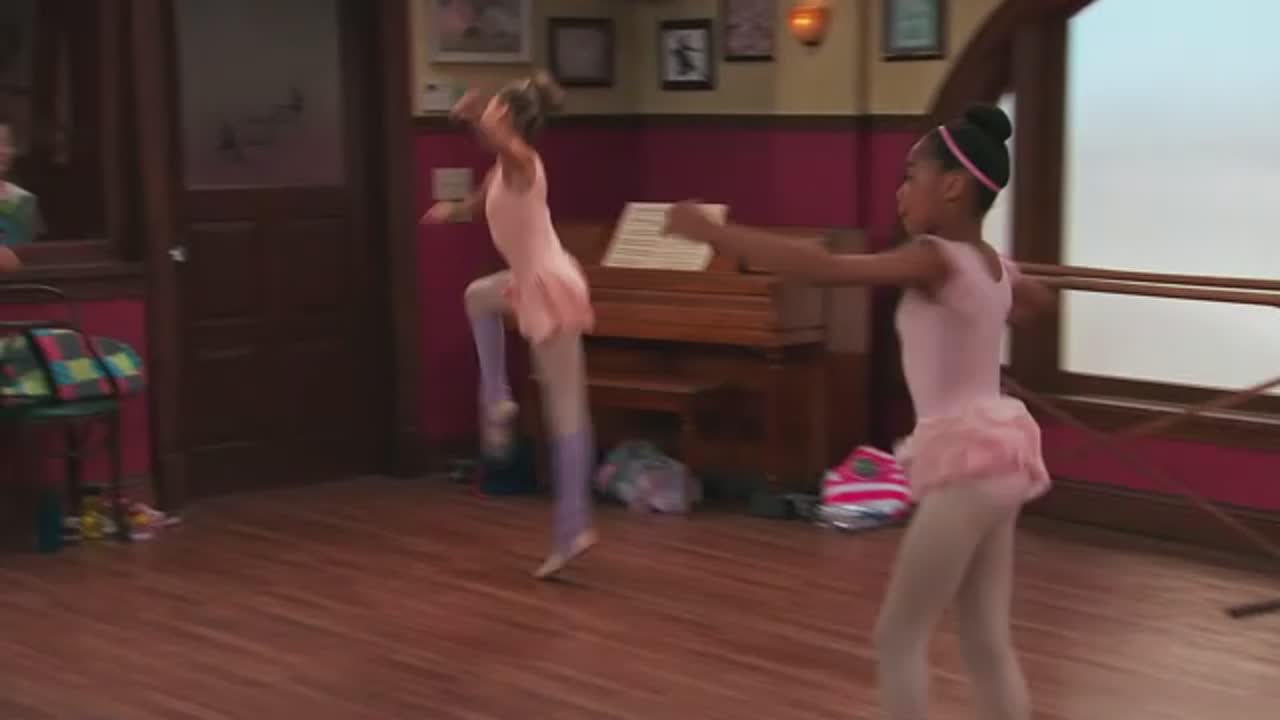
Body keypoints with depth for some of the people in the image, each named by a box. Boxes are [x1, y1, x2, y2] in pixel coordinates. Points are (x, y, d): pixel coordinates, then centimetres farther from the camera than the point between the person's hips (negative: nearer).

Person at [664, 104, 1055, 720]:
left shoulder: (935, 260, -16)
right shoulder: (994, 265, 10)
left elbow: (823, 268, -27)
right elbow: (1039, 299, 36)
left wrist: (711, 232, -24)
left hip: (965, 461, -9)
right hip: (995, 456, 9)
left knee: (898, 637, 0)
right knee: (988, 646, 12)